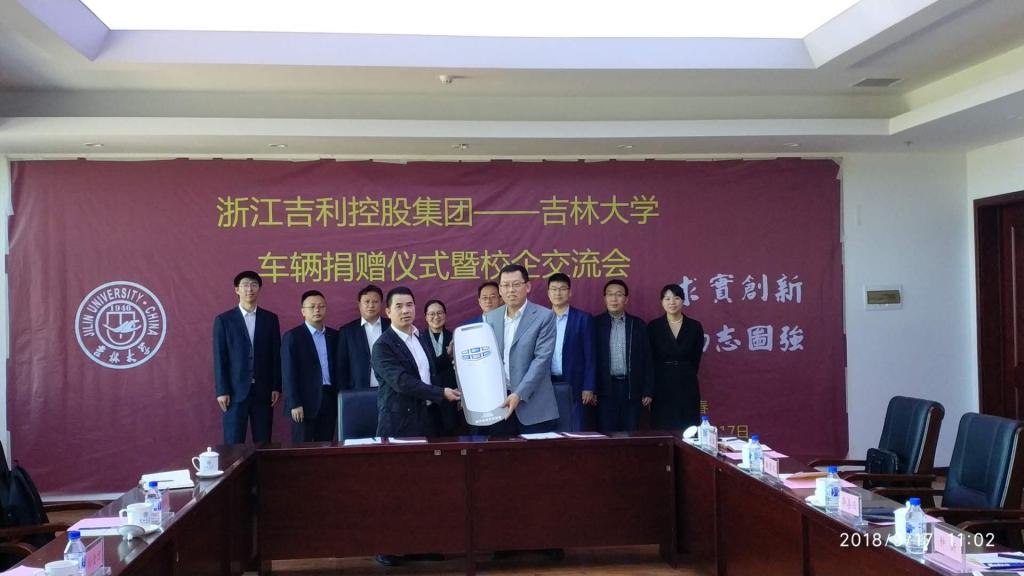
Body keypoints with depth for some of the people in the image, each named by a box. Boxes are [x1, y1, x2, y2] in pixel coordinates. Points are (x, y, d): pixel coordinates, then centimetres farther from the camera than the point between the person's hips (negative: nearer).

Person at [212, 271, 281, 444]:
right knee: (233, 444, -1)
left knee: (263, 444, 4)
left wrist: (276, 387, 2)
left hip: (263, 390, 2)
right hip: (235, 390, -2)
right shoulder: (223, 320, 2)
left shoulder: (270, 318, 8)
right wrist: (222, 391, -7)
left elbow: (276, 355, 7)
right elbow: (219, 358, -1)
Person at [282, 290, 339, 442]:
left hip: (330, 399, 5)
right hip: (305, 401, -4)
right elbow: (289, 373, -7)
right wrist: (295, 404, -13)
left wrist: (340, 398, 7)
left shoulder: (334, 335, 12)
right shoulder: (292, 336, -2)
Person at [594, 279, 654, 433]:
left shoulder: (638, 324, 7)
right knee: (606, 435, 0)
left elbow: (646, 359, 7)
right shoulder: (596, 323, 3)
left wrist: (648, 391, 2)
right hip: (605, 389, -1)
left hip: (632, 388, 1)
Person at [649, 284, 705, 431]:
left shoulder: (695, 326, 3)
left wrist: (686, 375, 8)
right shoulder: (653, 326, 1)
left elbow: (696, 359, 7)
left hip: (687, 387, 1)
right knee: (662, 431, -1)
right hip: (662, 387, -1)